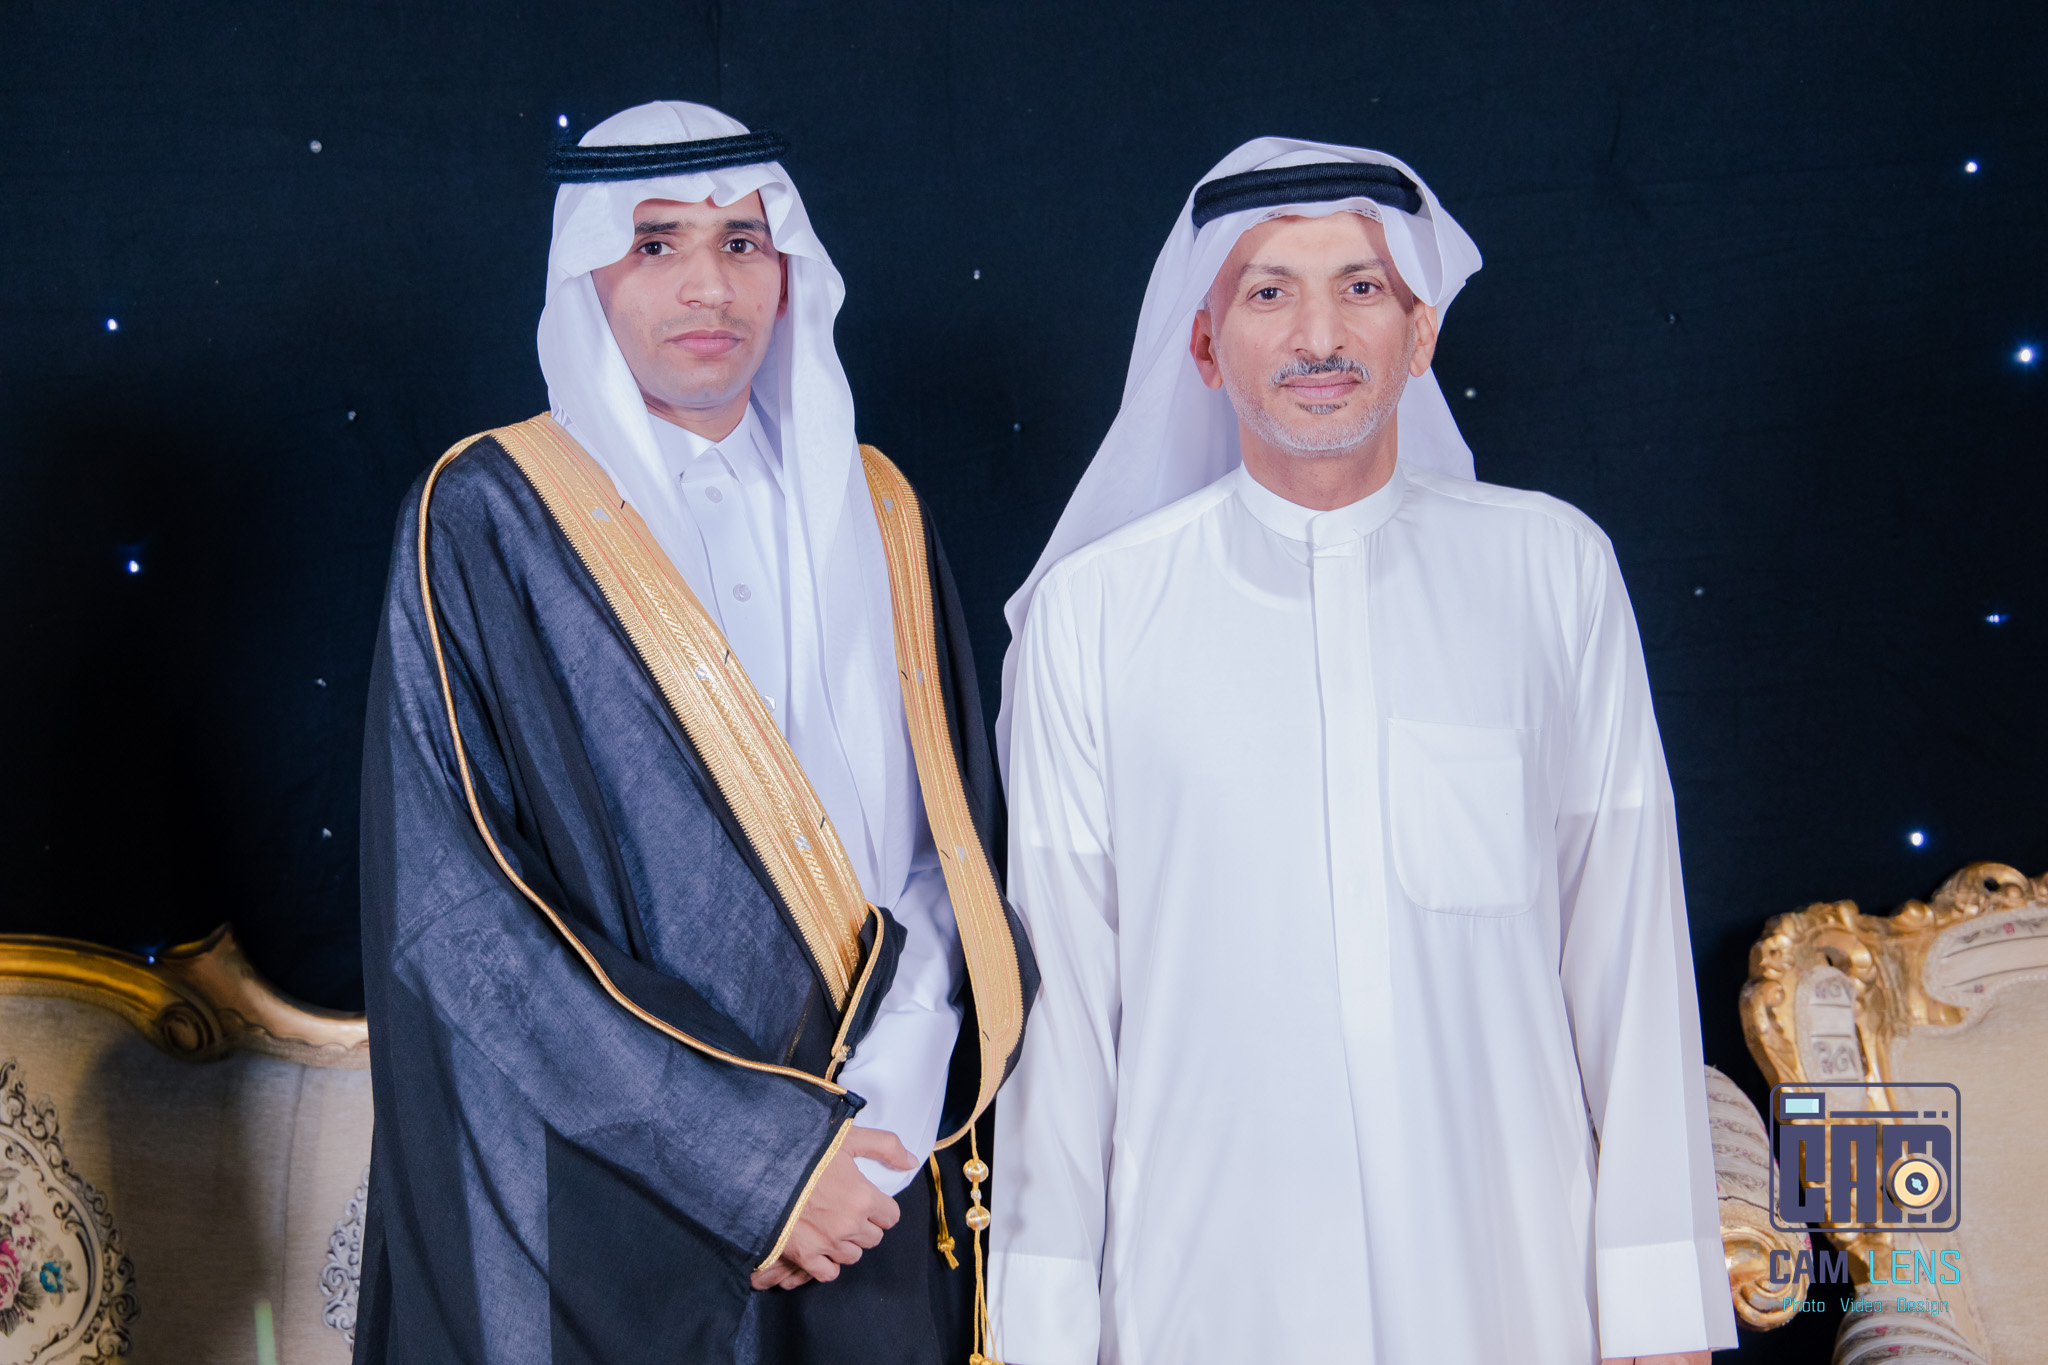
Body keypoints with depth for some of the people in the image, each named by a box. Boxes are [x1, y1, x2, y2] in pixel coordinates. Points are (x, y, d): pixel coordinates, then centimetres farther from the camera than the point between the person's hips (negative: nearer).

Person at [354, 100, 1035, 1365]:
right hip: (598, 1205, -3)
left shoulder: (873, 511, 8)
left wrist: (885, 1111, -11)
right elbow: (449, 902, -12)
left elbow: (950, 841, 5)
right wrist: (743, 1153, -17)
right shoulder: (487, 521, -5)